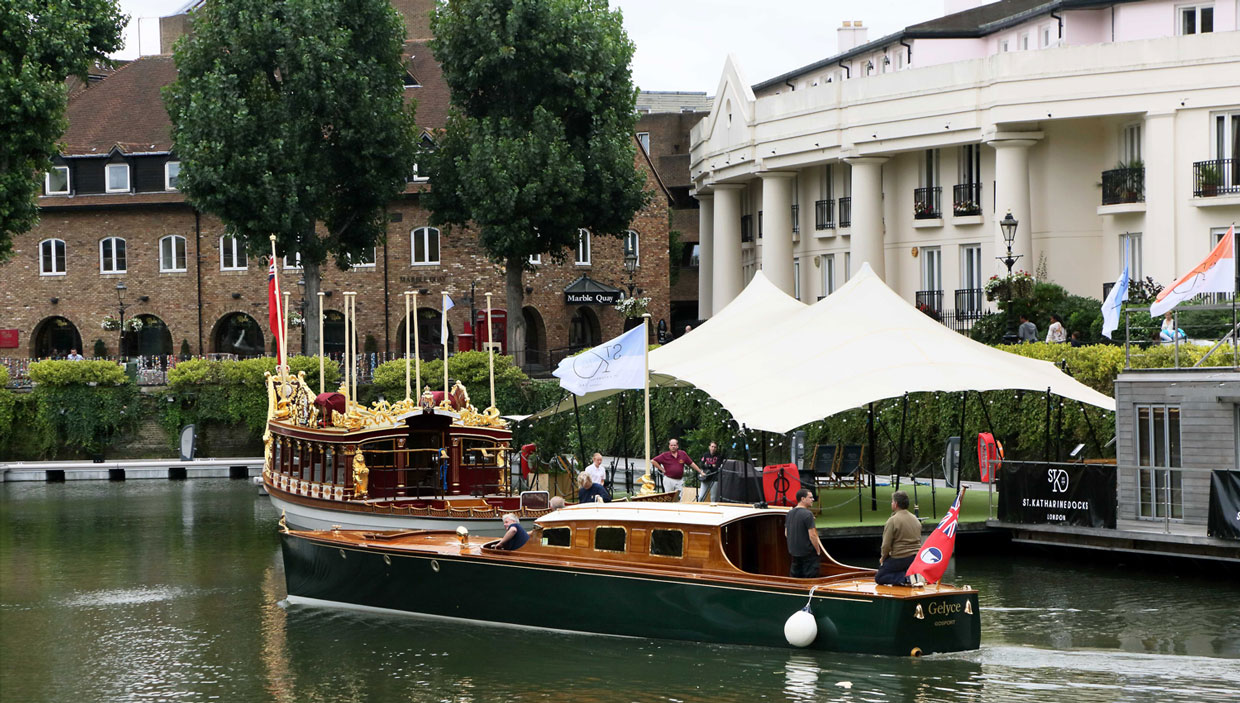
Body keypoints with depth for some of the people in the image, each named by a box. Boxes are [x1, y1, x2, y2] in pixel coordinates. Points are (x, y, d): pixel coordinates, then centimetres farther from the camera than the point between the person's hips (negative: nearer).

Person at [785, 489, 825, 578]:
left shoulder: (790, 513, 6)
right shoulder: (807, 514, -18)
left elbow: (786, 534, 13)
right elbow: (812, 535, -19)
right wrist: (818, 551, -8)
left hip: (794, 551, 8)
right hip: (808, 552, -8)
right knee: (810, 577, -1)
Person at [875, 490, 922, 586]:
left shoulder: (893, 521, -13)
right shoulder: (916, 520, 11)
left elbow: (886, 545, -15)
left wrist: (883, 558, 4)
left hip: (899, 559, -8)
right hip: (916, 558, 8)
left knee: (878, 578, 7)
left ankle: (906, 578, -16)